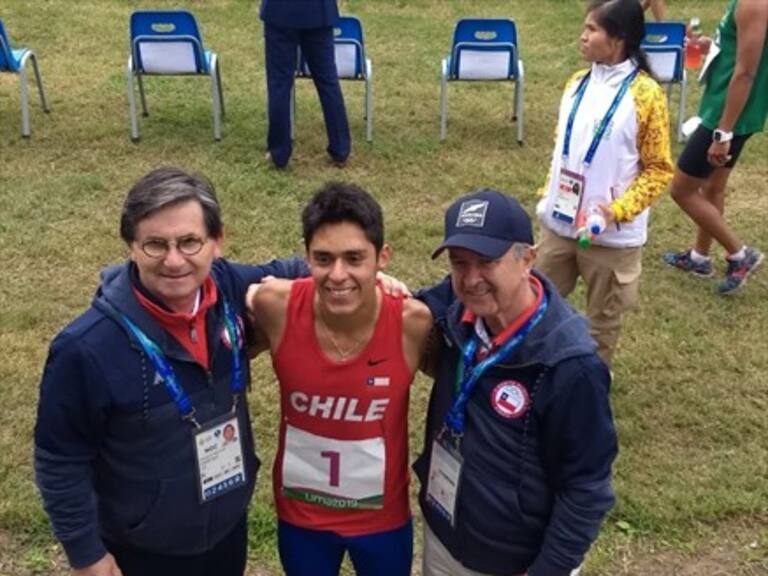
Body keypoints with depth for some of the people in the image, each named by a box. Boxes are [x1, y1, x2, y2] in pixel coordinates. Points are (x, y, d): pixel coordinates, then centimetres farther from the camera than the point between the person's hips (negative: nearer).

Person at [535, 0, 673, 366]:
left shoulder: (646, 95, -15)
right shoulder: (577, 84, 3)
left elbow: (659, 169, -11)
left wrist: (619, 209, -21)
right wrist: (548, 197, 11)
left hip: (612, 234, -5)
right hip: (558, 223, 6)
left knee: (603, 319, 13)